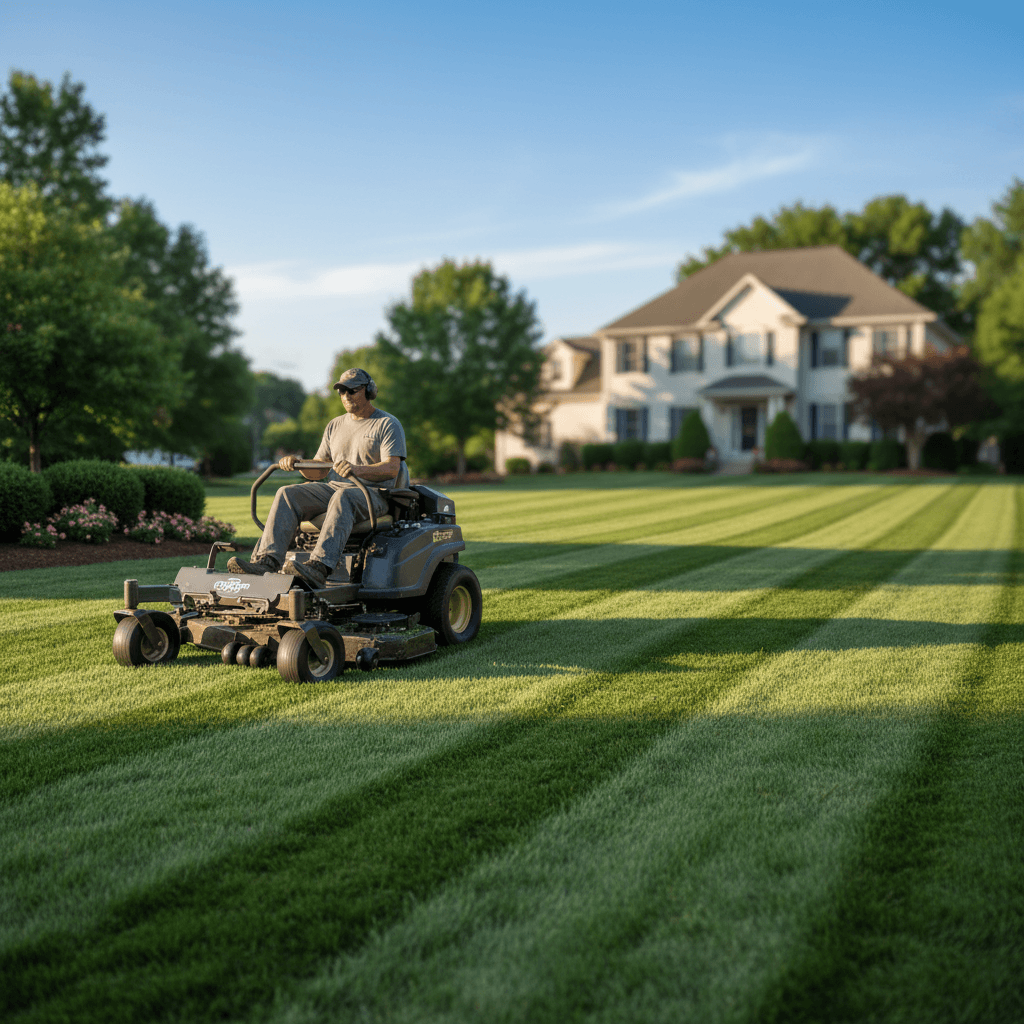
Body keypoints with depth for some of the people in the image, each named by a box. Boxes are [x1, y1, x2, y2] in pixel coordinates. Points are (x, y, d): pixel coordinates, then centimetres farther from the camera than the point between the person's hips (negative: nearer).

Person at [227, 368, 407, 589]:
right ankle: (267, 561, -37)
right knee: (287, 494, -19)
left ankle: (319, 567, -58)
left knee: (342, 498, -40)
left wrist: (358, 469, -30)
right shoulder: (335, 425, 22)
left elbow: (392, 468, -12)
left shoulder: (388, 425, 3)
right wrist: (296, 462, -2)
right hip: (332, 486, 6)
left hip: (372, 493, -6)